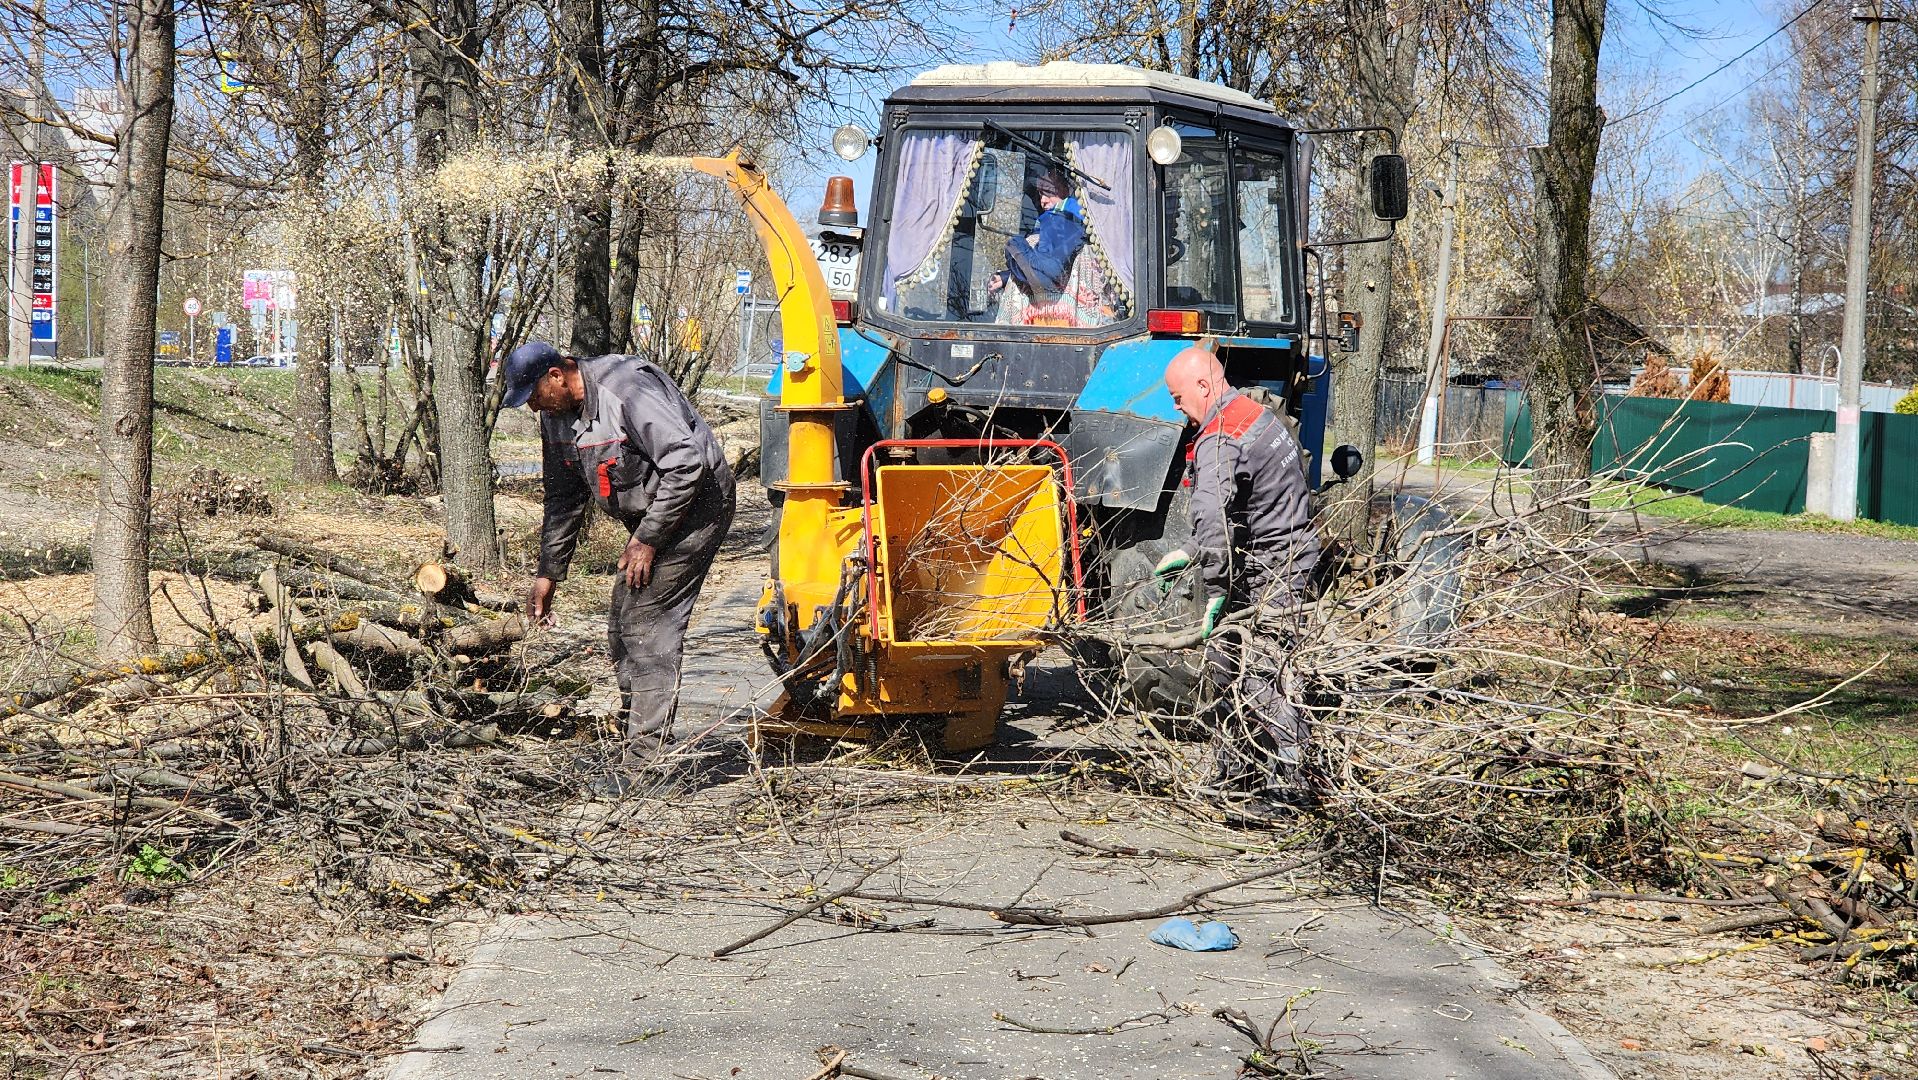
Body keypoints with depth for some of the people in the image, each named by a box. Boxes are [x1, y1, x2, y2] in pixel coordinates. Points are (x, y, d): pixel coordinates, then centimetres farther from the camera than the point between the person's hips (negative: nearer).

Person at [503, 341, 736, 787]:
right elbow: (563, 498, 14)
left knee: (646, 623, -15)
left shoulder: (628, 389, -25)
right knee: (622, 628, 9)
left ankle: (645, 763, -15)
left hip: (694, 506, -10)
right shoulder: (556, 414, 4)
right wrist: (548, 573, 11)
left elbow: (685, 462, -28)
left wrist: (647, 540, -23)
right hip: (649, 518, 10)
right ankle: (635, 738, 17)